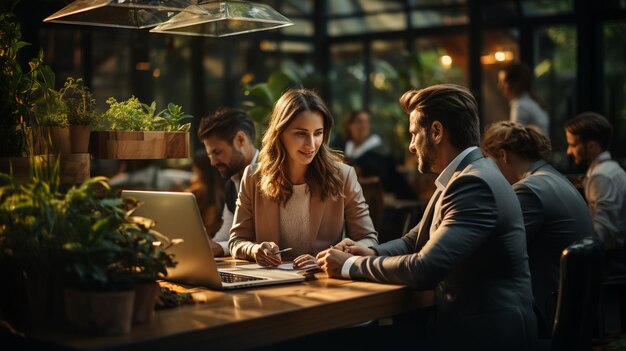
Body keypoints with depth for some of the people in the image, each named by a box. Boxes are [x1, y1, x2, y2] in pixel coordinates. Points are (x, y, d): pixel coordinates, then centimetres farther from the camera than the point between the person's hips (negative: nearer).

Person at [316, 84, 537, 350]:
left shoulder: (474, 184, -19)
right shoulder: (464, 177, 12)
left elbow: (424, 270, -26)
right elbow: (414, 241, 18)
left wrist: (350, 265, -13)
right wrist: (372, 253, -2)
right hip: (463, 320, 8)